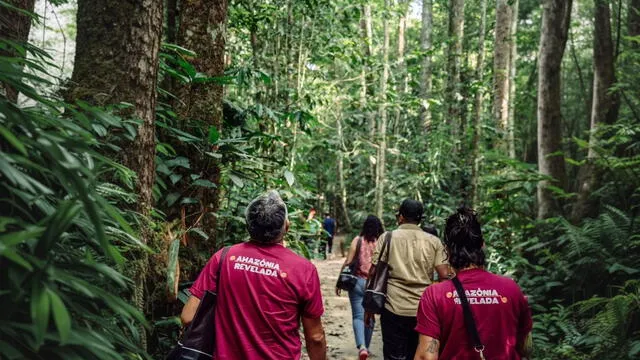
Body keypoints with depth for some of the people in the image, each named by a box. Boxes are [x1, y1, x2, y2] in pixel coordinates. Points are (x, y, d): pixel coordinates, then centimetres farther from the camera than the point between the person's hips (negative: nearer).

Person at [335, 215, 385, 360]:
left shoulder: (358, 240, -4)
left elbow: (347, 263, -6)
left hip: (358, 282, -1)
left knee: (358, 316, 3)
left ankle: (361, 347, -16)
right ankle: (366, 347, 28)